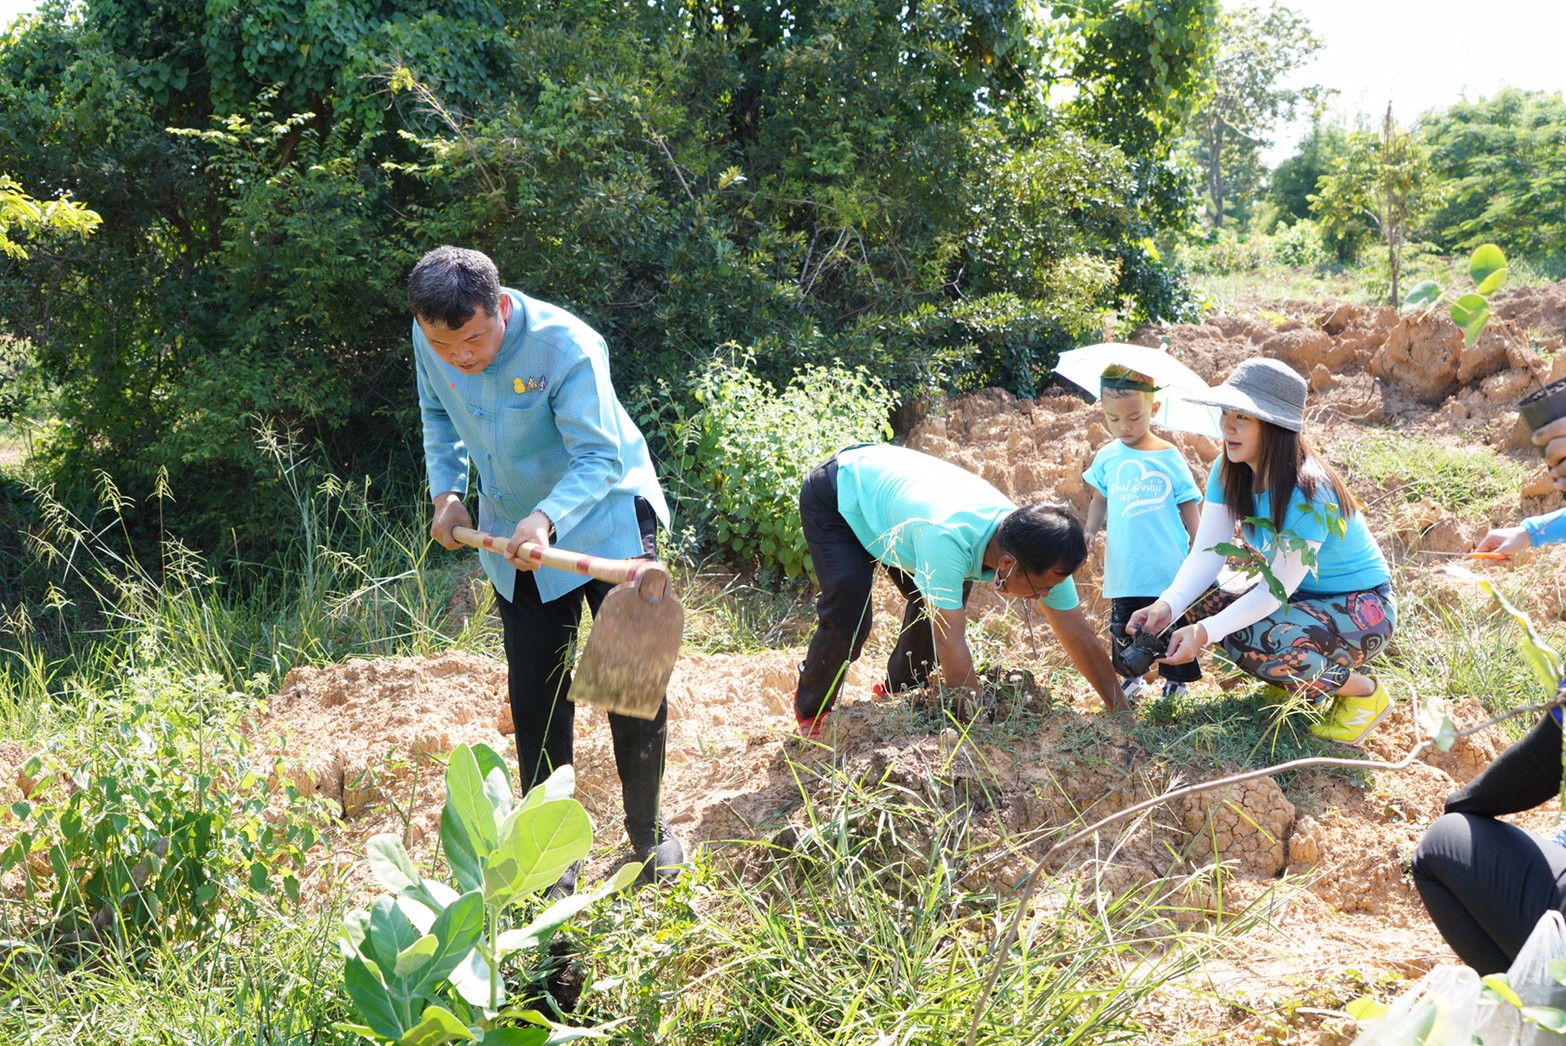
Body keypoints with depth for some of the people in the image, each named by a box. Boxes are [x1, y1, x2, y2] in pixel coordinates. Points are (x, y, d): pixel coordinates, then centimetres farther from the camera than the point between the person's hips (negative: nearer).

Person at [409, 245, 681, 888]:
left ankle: (647, 831, 21)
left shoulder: (565, 346, -31)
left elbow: (600, 457, -30)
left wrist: (546, 519, -47)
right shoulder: (429, 343, -13)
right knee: (534, 696, 8)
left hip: (607, 524, -5)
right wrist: (446, 491, -5)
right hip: (513, 538, 5)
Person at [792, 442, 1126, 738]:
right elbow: (950, 644, -43)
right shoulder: (948, 538, -45)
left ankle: (897, 695, 25)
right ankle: (811, 713, 9)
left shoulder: (1040, 553, -24)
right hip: (836, 497, -6)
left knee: (939, 610, 0)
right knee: (848, 620, -17)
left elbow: (1082, 640, -16)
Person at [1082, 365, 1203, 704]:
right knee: (1123, 627, 10)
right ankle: (1130, 677, 27)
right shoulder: (1106, 457, 2)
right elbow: (1099, 500, 13)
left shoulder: (1169, 457, -4)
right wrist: (1090, 530, -4)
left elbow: (1189, 508, 3)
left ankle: (1176, 679, 20)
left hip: (1169, 569, -2)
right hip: (1124, 570, 2)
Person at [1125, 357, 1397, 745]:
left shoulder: (1308, 494, -30)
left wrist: (1206, 633, -39)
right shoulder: (1228, 474, -8)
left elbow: (1277, 587, -29)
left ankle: (1362, 691, -3)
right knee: (1202, 607, -14)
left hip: (1362, 607, -8)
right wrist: (1168, 605, -32)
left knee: (1262, 642, -33)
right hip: (1301, 596, 8)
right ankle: (1310, 683, 8)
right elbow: (1207, 552, -13)